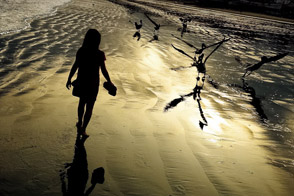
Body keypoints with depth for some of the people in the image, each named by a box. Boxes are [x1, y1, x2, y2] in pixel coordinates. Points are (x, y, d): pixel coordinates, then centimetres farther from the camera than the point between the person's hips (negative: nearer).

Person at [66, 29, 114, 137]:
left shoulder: (81, 51, -10)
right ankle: (83, 129, 19)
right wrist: (109, 82, 1)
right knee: (89, 107, 12)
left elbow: (75, 66, -4)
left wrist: (69, 79, 8)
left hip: (81, 81, 4)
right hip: (93, 83, -4)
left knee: (82, 102, 27)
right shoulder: (99, 54, -20)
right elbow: (104, 71, -14)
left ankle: (80, 122, 46)